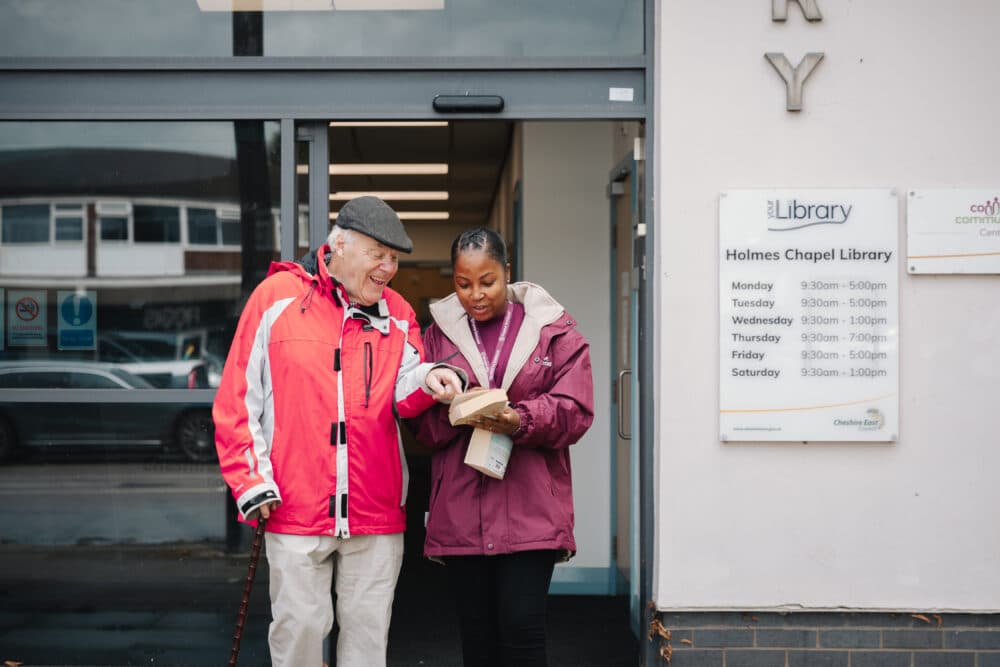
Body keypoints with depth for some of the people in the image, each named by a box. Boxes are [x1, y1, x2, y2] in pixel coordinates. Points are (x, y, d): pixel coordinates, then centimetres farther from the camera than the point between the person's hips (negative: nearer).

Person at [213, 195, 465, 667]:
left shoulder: (397, 314, 9)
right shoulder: (278, 296, -1)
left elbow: (402, 397, 0)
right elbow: (237, 398, 0)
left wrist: (426, 380, -23)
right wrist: (251, 481, -5)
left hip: (377, 511, 3)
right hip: (297, 506, -3)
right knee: (300, 627, 3)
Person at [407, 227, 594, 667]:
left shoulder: (553, 328, 3)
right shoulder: (439, 333, 10)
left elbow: (575, 412, -4)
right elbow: (420, 423, 7)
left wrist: (521, 421, -22)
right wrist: (449, 413, -15)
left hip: (530, 512, -2)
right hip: (461, 513, 3)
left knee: (521, 628, -6)